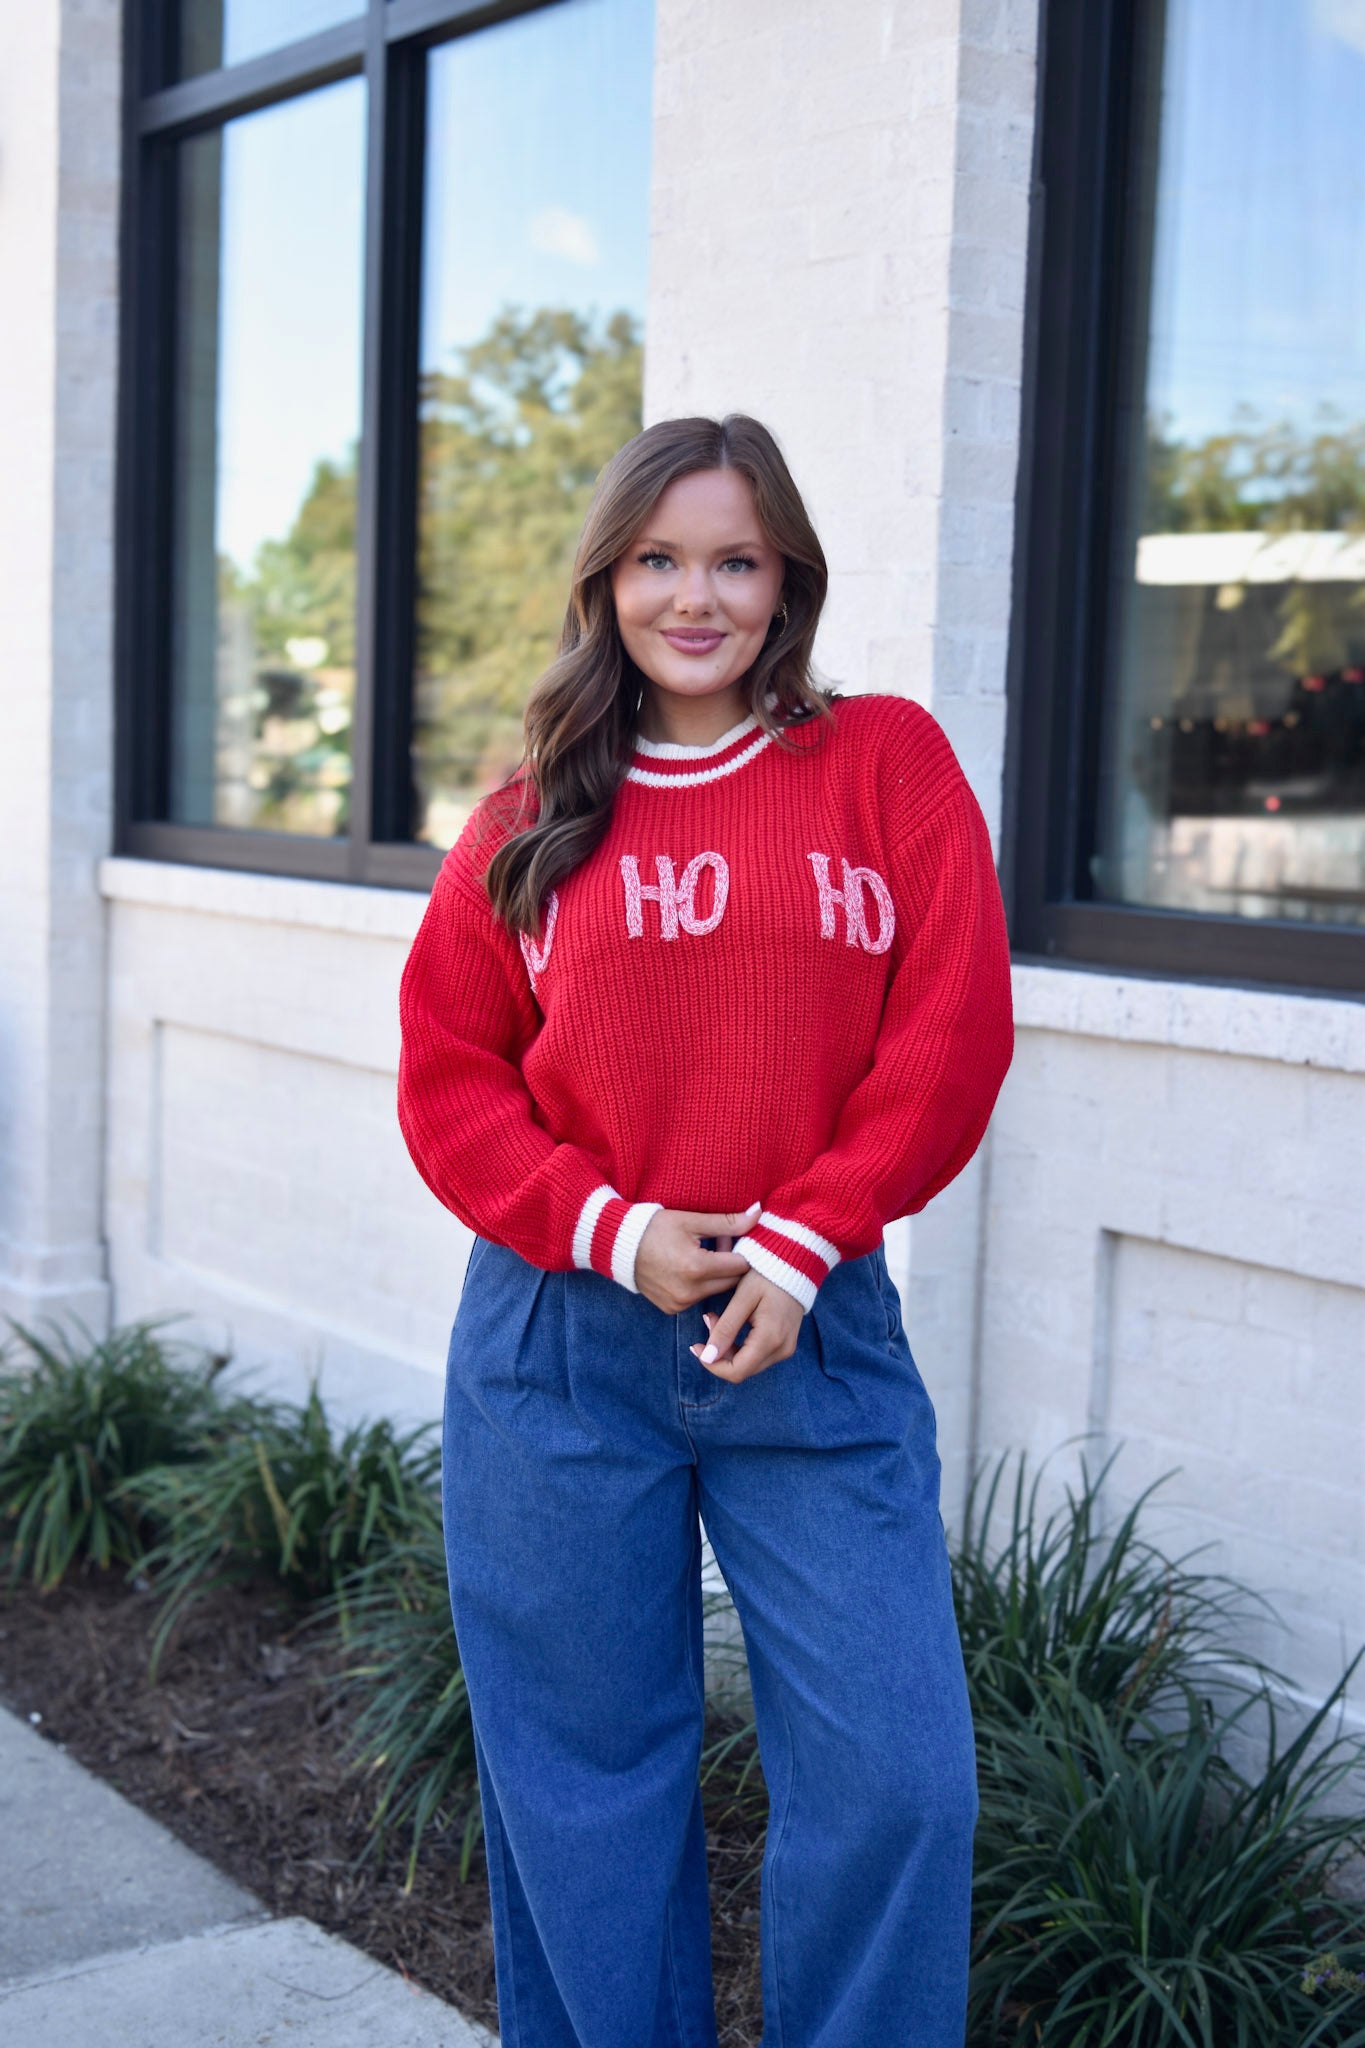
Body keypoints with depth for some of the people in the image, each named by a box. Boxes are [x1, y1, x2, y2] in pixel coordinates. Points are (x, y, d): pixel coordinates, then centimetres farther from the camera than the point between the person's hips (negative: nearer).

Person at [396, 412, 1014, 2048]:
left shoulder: (887, 760, 3)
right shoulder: (531, 819, 8)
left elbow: (951, 1037, -3)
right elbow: (449, 1074, 6)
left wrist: (799, 1243, -11)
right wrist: (610, 1228, -9)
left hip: (812, 1341, -1)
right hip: (562, 1342, 1)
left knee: (897, 1779, -3)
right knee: (584, 1780, 11)